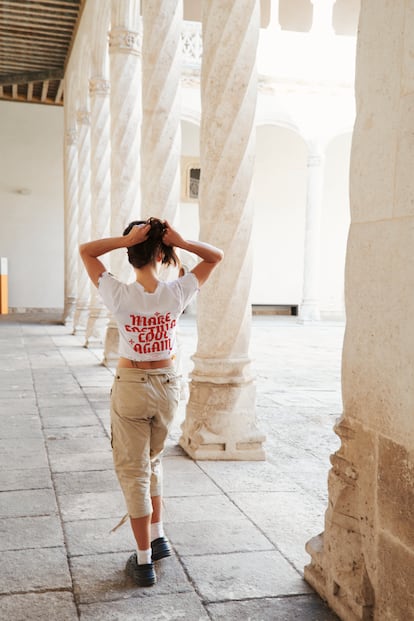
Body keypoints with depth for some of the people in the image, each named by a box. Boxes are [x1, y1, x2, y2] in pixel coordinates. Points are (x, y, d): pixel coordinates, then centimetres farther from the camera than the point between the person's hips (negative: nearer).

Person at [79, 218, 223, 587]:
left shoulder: (120, 296, -17)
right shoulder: (177, 294, -12)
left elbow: (85, 251, -4)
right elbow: (216, 256, 2)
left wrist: (126, 239, -18)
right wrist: (181, 243, -14)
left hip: (131, 387, -3)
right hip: (168, 385, 3)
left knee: (133, 471, 9)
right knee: (152, 461, 25)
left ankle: (144, 562, 15)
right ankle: (158, 537, 32)